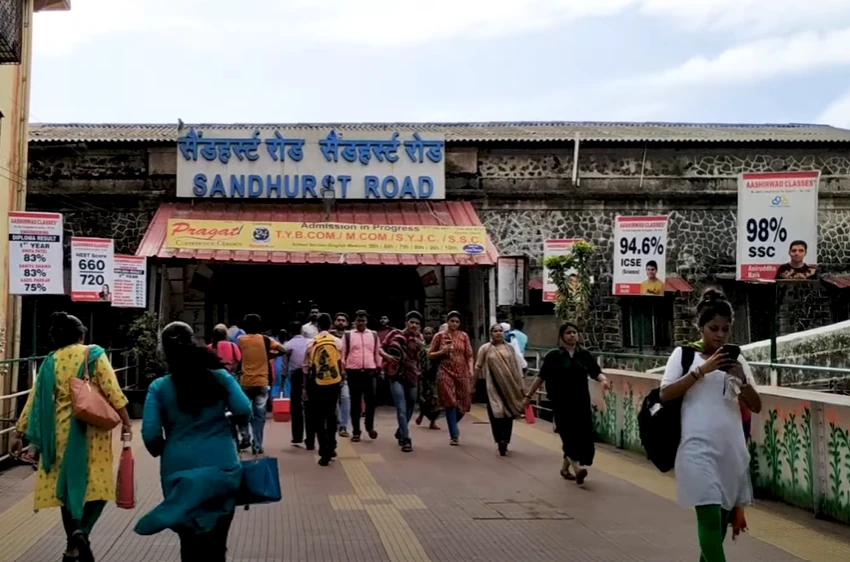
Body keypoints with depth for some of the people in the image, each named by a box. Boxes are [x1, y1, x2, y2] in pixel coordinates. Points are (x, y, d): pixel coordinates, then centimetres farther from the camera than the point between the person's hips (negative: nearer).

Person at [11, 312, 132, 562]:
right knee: (99, 483, 4)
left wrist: (20, 433, 13)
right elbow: (112, 390, -11)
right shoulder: (93, 354, -3)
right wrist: (126, 422, -7)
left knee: (67, 485, 12)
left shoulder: (50, 361, 6)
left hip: (61, 432, 4)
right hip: (91, 428, -4)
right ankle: (82, 532, -19)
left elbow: (34, 400, 7)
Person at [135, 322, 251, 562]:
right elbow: (244, 411, -9)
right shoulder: (220, 377, -3)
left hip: (180, 470, 1)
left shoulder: (159, 387, -4)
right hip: (221, 468, 0)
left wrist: (162, 452, 12)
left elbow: (150, 434, -9)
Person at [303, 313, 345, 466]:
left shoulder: (311, 343, -4)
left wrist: (306, 386, 11)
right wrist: (342, 377, 20)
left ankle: (324, 452, 1)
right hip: (334, 382, 2)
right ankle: (331, 448, 23)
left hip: (317, 384, -2)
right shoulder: (338, 342, -2)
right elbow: (341, 363, 2)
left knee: (319, 418, 5)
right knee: (331, 415, 18)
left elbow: (306, 366, 1)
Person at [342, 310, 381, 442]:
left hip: (370, 372, 1)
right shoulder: (348, 335, 3)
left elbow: (377, 353, 13)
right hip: (353, 372, -1)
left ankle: (370, 426, 24)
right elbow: (343, 354, 3)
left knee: (371, 400, 1)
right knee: (355, 402, 4)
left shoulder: (374, 336, 9)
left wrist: (379, 369, 10)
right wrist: (343, 371, -4)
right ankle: (356, 431, 11)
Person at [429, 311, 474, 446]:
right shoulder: (439, 336, 2)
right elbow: (430, 355, 6)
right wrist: (442, 352, -11)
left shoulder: (464, 336, 7)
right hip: (445, 373, -2)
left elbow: (469, 355, 5)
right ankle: (454, 435, 0)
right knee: (450, 403, -7)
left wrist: (471, 370, -8)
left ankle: (453, 424, 35)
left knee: (463, 403, 4)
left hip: (462, 373, 2)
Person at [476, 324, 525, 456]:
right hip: (493, 386, -2)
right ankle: (501, 440, -10)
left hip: (509, 386, 3)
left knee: (508, 414, 6)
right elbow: (478, 367, 4)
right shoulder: (485, 349, 0)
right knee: (497, 412, -10)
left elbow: (517, 367, 9)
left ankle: (504, 442, 17)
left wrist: (520, 385, 7)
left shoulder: (510, 348, 6)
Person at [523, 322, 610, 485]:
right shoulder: (554, 356, -2)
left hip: (581, 402, 4)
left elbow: (596, 372, 0)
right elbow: (541, 377, -1)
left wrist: (603, 379, -23)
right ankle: (577, 468, -24)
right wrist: (528, 396, -1)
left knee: (583, 436, 5)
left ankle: (565, 468, 22)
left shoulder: (584, 354, 6)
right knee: (569, 434, -14)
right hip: (562, 403, -4)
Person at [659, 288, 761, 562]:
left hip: (732, 449, 5)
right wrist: (702, 369, -16)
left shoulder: (736, 359, 10)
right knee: (710, 517, -12)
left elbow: (756, 407, 8)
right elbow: (665, 394, -9)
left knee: (723, 516, 12)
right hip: (699, 449, -4)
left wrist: (741, 379, -10)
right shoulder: (684, 353, 1)